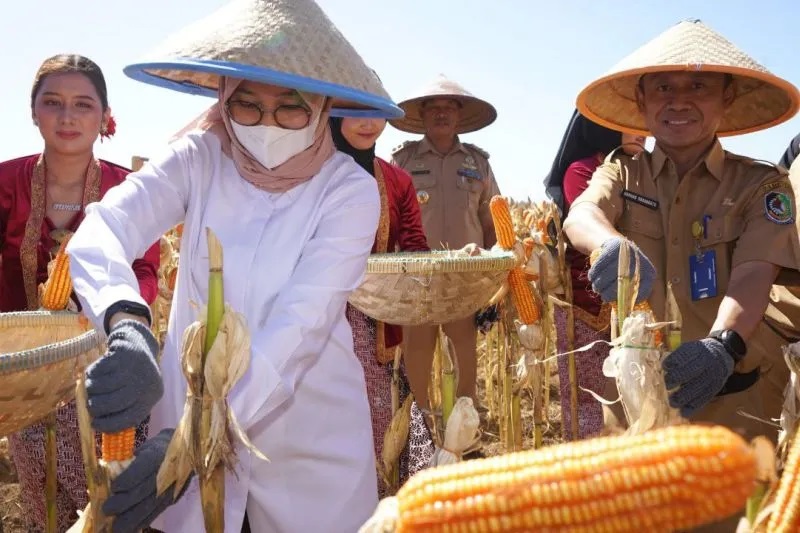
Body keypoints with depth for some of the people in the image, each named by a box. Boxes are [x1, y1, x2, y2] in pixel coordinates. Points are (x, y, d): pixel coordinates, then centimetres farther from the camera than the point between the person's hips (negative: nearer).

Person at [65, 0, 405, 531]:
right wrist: (129, 327, -41)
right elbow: (99, 233, -21)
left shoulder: (350, 191, -13)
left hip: (313, 444, -1)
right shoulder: (199, 159, -6)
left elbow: (301, 326, -22)